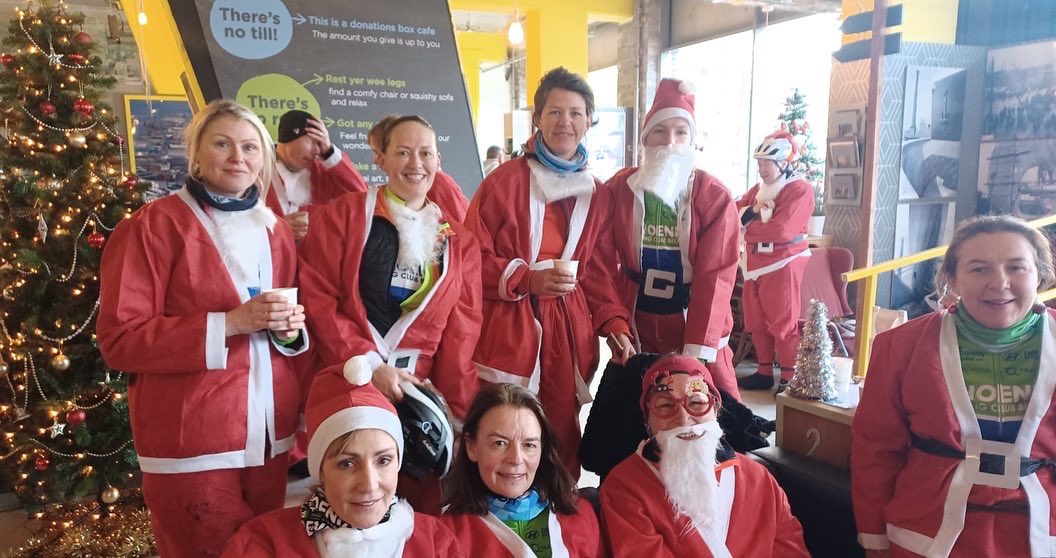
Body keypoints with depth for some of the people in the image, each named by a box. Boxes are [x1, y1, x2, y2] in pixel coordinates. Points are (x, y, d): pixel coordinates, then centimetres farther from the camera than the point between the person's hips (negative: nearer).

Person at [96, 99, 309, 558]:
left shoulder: (275, 229, 11)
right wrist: (230, 323, -21)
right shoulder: (154, 225, -8)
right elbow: (120, 339, -12)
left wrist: (291, 330, -5)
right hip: (193, 442, -5)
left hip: (271, 434, 6)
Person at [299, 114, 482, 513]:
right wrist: (368, 364, -15)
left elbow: (461, 335, 6)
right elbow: (316, 297, -6)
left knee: (423, 513, 8)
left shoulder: (459, 242, 10)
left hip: (421, 393, 3)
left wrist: (458, 414, -2)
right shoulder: (344, 215, 1)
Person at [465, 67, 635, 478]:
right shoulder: (505, 181, -4)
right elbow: (472, 257, -3)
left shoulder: (596, 194, 11)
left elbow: (597, 270, 15)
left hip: (569, 330, 4)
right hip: (508, 328, -4)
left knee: (563, 440, 8)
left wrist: (615, 323, 1)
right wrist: (528, 278, -16)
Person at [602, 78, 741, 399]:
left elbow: (716, 276, -11)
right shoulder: (617, 190, -1)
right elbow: (607, 265, -1)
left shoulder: (715, 197, -6)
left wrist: (696, 349, -16)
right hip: (635, 330, 1)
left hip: (696, 331, -1)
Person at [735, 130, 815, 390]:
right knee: (756, 321, 11)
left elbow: (781, 229, -21)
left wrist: (750, 223, -7)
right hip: (755, 263, 8)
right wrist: (753, 211, -13)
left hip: (783, 264, -8)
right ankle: (765, 372, 23)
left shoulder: (800, 189, -11)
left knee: (783, 323, -4)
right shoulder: (759, 188, 14)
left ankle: (790, 379, 5)